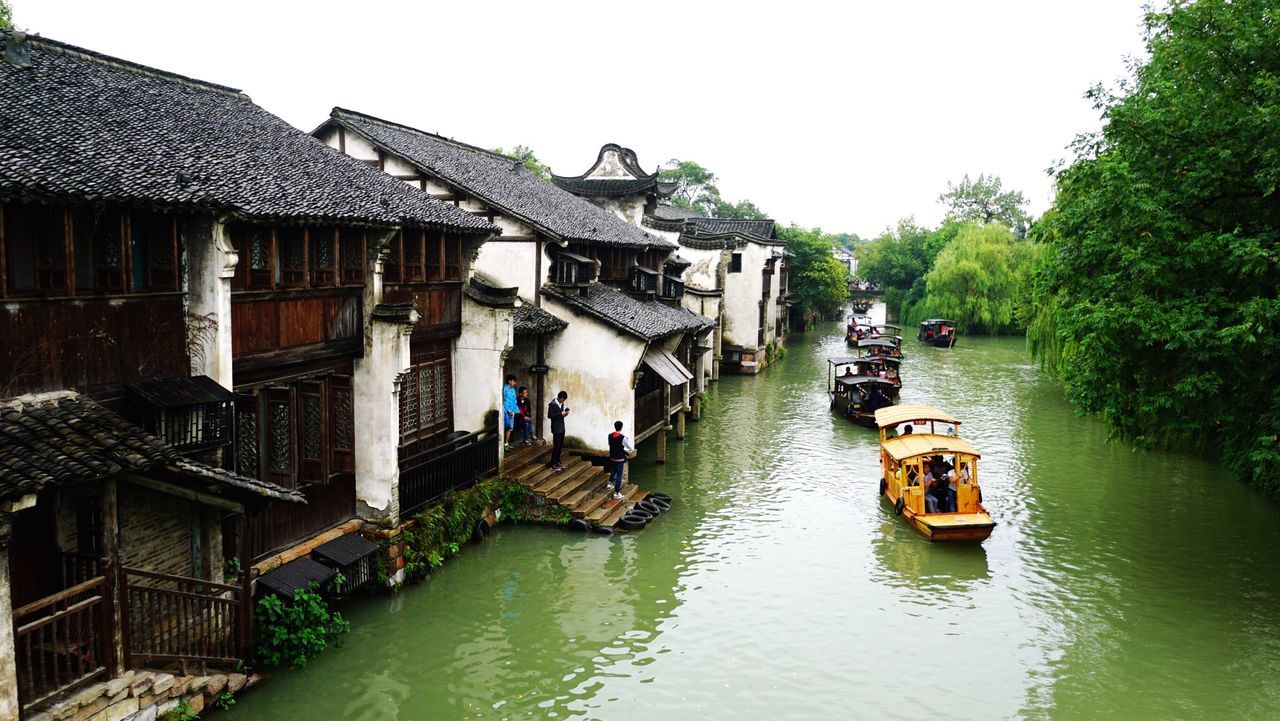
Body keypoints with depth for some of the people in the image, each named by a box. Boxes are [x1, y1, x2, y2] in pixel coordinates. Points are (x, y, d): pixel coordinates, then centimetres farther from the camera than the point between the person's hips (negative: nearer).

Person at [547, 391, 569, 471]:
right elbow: (549, 415, -17)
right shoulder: (552, 404, -12)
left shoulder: (562, 404, 11)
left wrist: (565, 413, -2)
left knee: (560, 446, 10)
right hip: (556, 428, -8)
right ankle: (553, 464, -1)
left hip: (562, 428, 8)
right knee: (556, 446, -7)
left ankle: (557, 462, 19)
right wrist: (560, 414, -22)